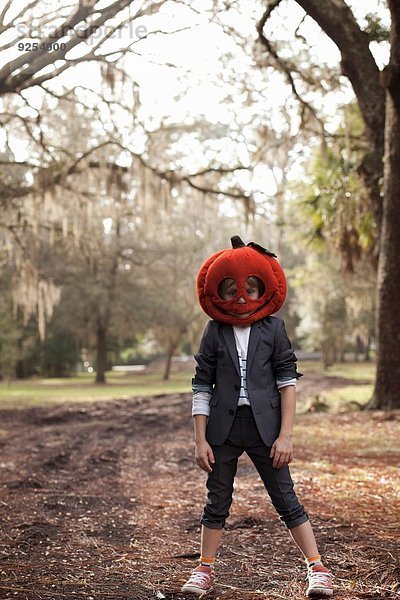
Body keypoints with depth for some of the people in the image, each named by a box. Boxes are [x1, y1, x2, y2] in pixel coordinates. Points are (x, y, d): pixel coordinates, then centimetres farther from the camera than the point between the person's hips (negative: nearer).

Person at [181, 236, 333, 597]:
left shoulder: (273, 328, -1)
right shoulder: (215, 333, 2)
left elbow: (288, 382, -1)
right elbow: (201, 387, 2)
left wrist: (285, 435, -6)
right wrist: (201, 440, -2)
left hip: (264, 427, -1)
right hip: (224, 428, 2)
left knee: (286, 498, 2)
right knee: (217, 502, 11)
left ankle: (317, 568, 11)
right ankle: (205, 570, 24)